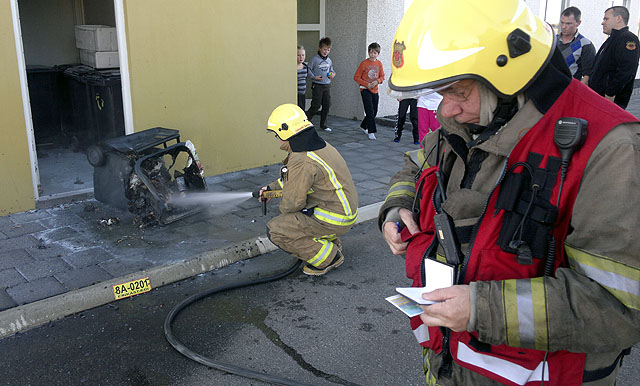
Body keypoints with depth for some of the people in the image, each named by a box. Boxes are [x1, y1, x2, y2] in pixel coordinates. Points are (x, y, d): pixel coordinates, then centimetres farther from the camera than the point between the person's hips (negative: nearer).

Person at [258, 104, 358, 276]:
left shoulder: (302, 161, -25)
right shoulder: (319, 145, 7)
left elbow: (292, 203, -19)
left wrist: (283, 208, 3)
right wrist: (271, 188, 26)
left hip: (334, 220, -10)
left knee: (275, 230, -10)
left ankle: (329, 258, -2)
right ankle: (331, 241, 21)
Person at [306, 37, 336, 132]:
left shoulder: (329, 60, 10)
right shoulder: (315, 59, -8)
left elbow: (331, 70, 23)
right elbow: (308, 70, -6)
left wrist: (333, 74, 2)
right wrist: (314, 77, -19)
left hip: (327, 85, 6)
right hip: (317, 85, -6)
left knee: (327, 105, 6)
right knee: (316, 106, -7)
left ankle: (323, 125, 18)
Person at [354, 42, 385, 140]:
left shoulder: (379, 63, 5)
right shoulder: (364, 63, -8)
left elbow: (382, 76, 13)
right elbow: (356, 77, -7)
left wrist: (377, 81, -9)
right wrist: (367, 84, -15)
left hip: (375, 91, 5)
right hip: (365, 90, -5)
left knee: (374, 112, 12)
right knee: (370, 112, -12)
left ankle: (363, 126, 34)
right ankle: (371, 132, -7)